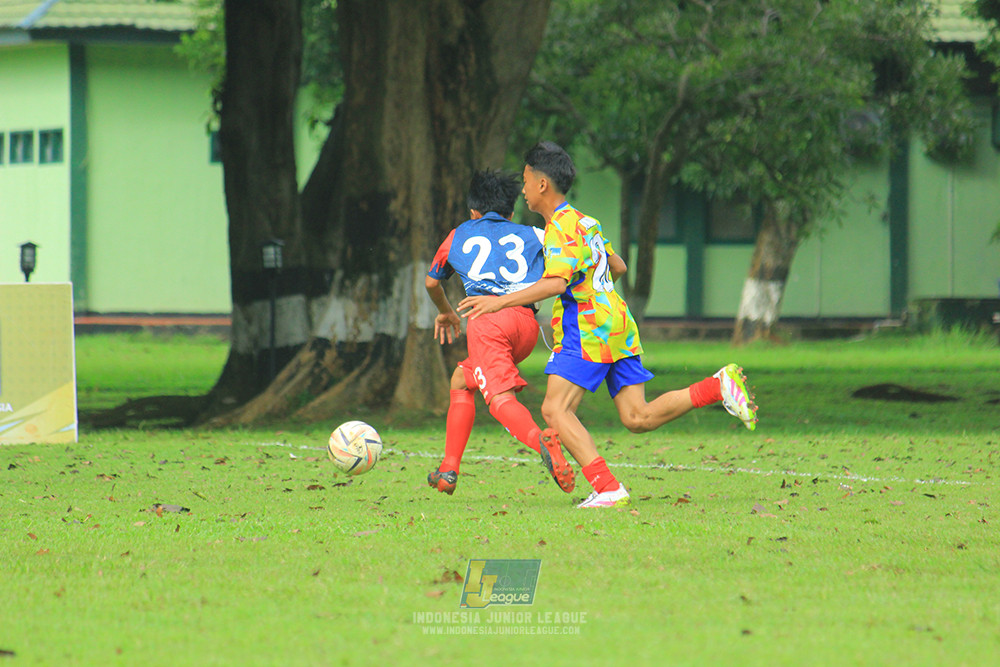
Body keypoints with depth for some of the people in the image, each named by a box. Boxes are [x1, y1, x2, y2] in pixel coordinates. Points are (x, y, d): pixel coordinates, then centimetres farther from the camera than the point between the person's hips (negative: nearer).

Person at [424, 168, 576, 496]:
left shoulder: (459, 236, 29)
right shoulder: (531, 235, 28)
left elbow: (431, 282, 44)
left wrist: (445, 311, 63)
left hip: (489, 319, -3)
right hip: (528, 323, 3)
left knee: (501, 399, -18)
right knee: (462, 380, 24)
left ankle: (541, 441, -50)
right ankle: (449, 469, 21)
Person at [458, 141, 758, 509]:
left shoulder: (562, 230, -11)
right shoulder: (583, 222, 19)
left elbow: (556, 283, -26)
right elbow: (618, 266, 29)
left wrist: (501, 301, -28)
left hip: (587, 328, -9)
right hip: (618, 325, 9)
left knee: (555, 409, -13)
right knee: (637, 418, 4)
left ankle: (607, 489, -23)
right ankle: (720, 386, -3)